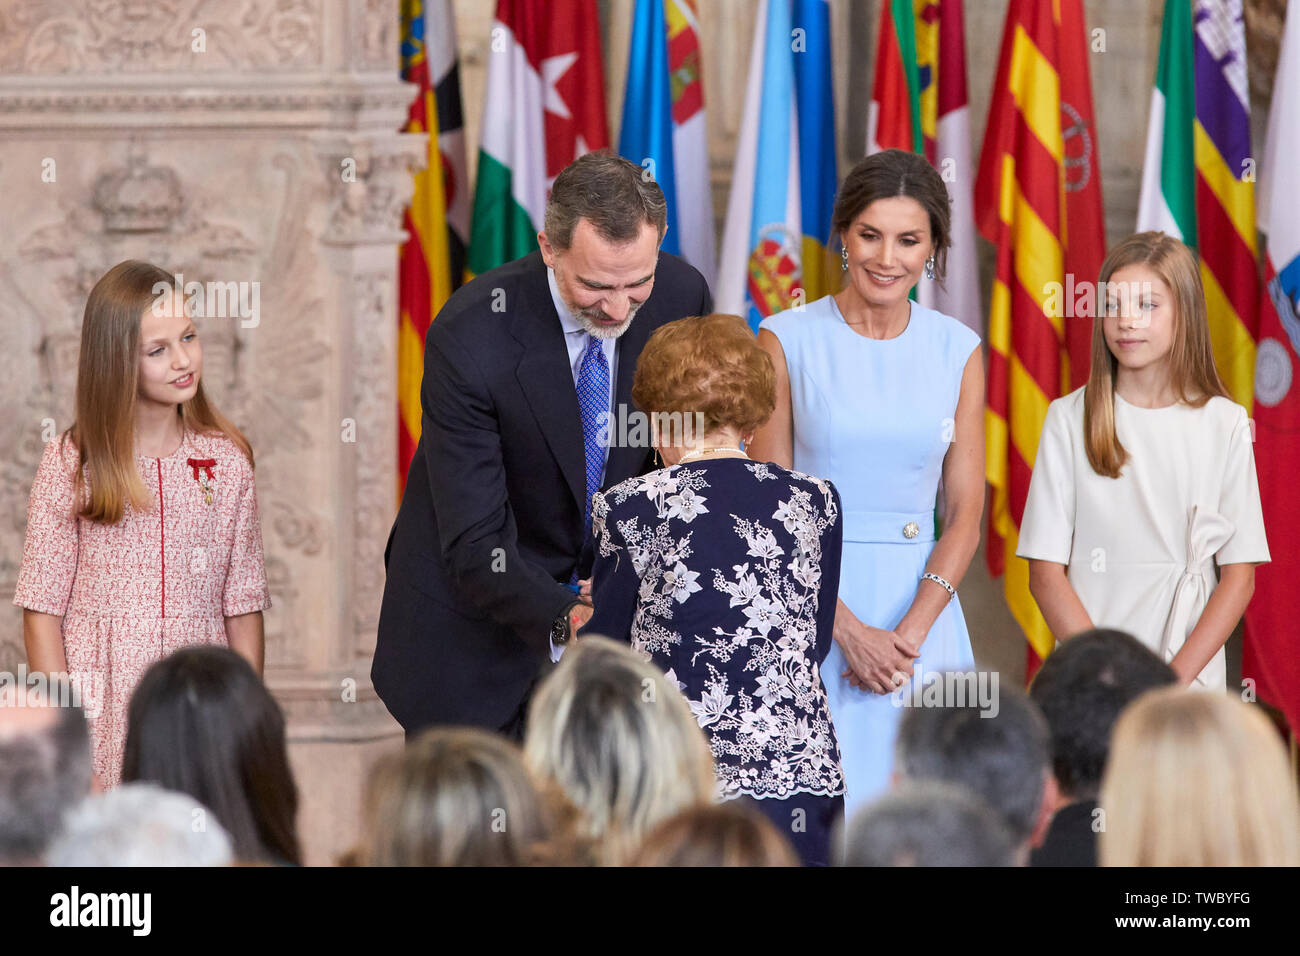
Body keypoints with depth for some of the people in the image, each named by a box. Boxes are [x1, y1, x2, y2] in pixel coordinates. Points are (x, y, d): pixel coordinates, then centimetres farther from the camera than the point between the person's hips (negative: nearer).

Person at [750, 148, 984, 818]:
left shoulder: (958, 351, 5)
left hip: (921, 609, 2)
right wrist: (849, 629, -13)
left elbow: (965, 514, 4)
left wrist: (910, 632, -10)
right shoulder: (787, 341, -2)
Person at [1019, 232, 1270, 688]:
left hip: (1192, 673, 0)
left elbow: (1239, 576, 2)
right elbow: (1046, 573, 0)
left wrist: (1176, 679, -9)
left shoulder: (1226, 424, 3)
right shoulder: (1069, 420, 2)